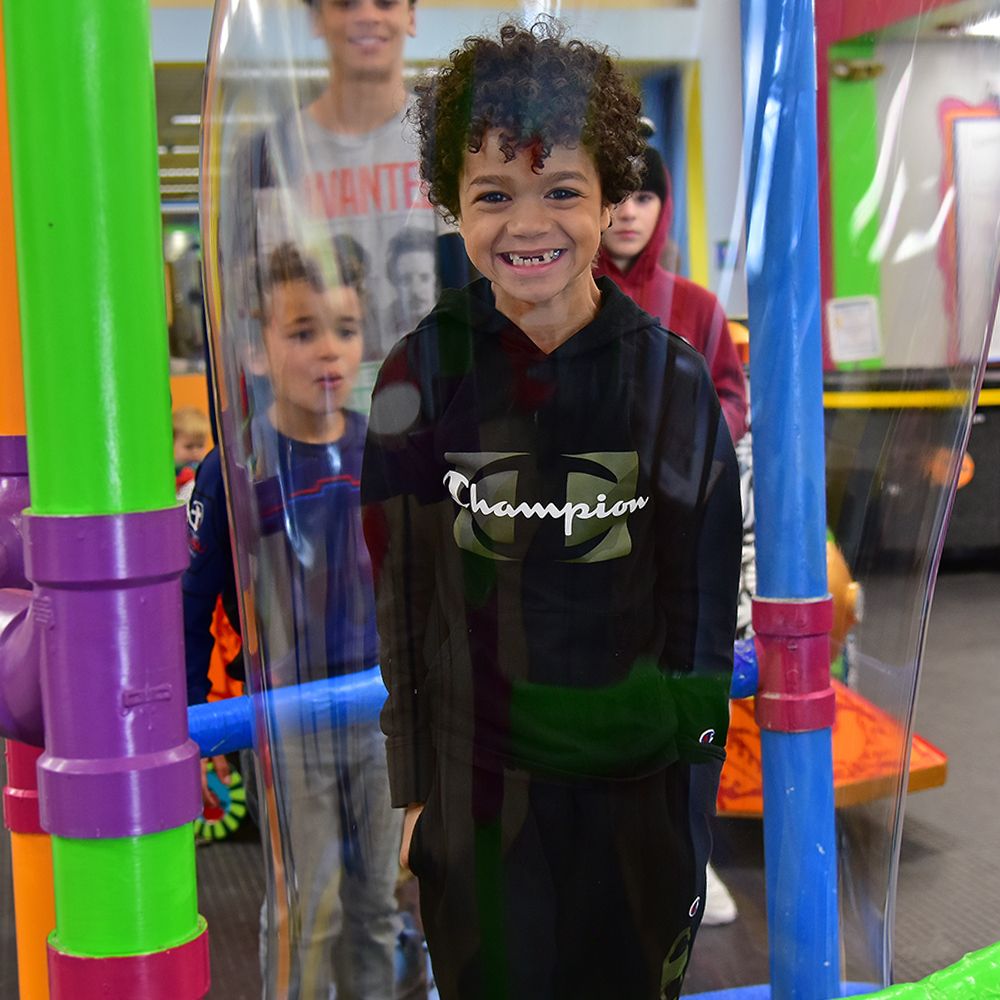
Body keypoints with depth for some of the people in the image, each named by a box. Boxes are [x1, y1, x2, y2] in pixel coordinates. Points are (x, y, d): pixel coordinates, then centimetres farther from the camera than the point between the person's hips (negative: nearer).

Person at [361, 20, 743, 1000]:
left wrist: (694, 797, 0)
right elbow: (391, 597, 0)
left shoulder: (672, 379, -6)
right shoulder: (420, 376, -6)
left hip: (634, 784, 0)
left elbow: (704, 617, -1)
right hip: (474, 789, 0)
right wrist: (403, 791, 1)